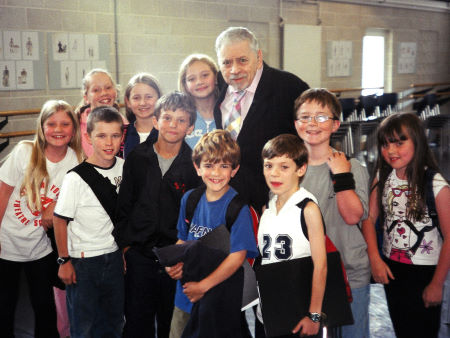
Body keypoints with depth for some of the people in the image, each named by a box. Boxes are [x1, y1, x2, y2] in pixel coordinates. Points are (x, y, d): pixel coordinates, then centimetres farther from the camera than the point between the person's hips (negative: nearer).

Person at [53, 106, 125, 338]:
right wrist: (64, 260, -9)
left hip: (114, 256, 5)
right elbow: (59, 219, -12)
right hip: (82, 260, -5)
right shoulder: (76, 178, -19)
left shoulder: (123, 167, -2)